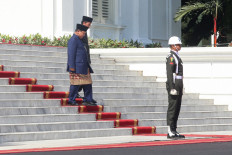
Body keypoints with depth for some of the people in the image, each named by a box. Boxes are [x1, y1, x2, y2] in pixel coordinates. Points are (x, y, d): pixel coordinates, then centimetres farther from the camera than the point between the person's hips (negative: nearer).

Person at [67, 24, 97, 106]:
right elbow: (71, 54, -17)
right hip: (76, 68, -10)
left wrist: (88, 68, 23)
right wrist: (72, 67, -21)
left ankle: (88, 100, 10)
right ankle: (71, 100, 1)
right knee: (75, 84, -6)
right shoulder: (73, 40, -11)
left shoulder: (78, 40, 21)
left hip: (83, 67, 10)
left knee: (87, 83, 7)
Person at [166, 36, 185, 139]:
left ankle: (174, 131, 13)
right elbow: (169, 73, -19)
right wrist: (172, 88, -24)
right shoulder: (171, 57, -12)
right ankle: (170, 132, -9)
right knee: (172, 108, -9)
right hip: (173, 85, -10)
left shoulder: (176, 56, 20)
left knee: (177, 108, 10)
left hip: (178, 86, 10)